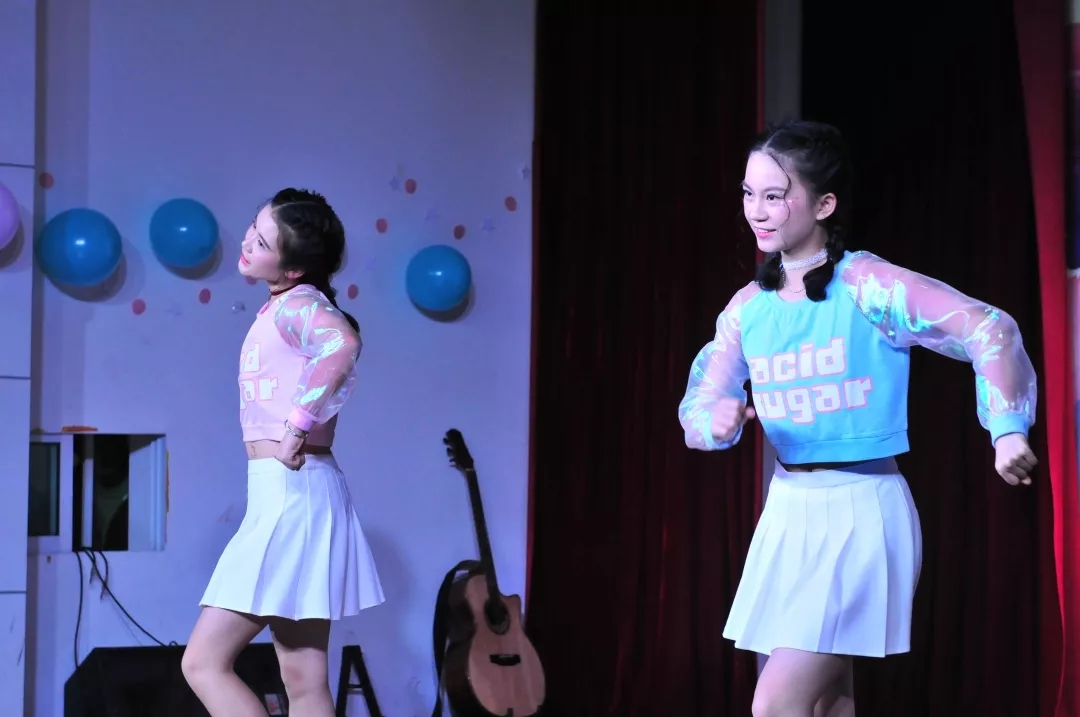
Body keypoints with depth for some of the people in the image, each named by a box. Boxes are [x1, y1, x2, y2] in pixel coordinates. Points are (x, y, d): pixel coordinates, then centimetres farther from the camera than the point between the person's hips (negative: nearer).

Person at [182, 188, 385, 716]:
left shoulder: (296, 304, -11)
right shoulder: (288, 307, 17)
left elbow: (343, 343, -34)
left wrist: (299, 424, -25)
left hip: (289, 493, -10)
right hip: (289, 494, 10)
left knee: (204, 663, -7)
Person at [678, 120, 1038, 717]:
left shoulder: (867, 286, -12)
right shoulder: (748, 307, 7)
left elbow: (990, 332, -18)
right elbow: (696, 410, 5)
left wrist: (1007, 430, -26)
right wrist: (717, 420, -18)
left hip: (861, 510, -7)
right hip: (788, 511, 7)